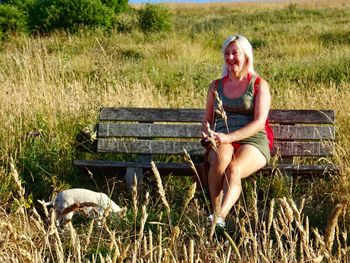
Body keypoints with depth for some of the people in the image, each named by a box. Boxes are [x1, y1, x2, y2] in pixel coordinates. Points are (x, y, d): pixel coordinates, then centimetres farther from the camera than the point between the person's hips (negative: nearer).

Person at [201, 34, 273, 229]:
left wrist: (229, 137, -18)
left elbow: (259, 122, -4)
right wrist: (208, 132, -5)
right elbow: (207, 121, 22)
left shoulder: (259, 85, 9)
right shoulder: (216, 86, 21)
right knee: (220, 159, -36)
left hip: (252, 141, -2)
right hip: (222, 142, 2)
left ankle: (220, 217, -52)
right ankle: (215, 211, -40)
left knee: (234, 168, -36)